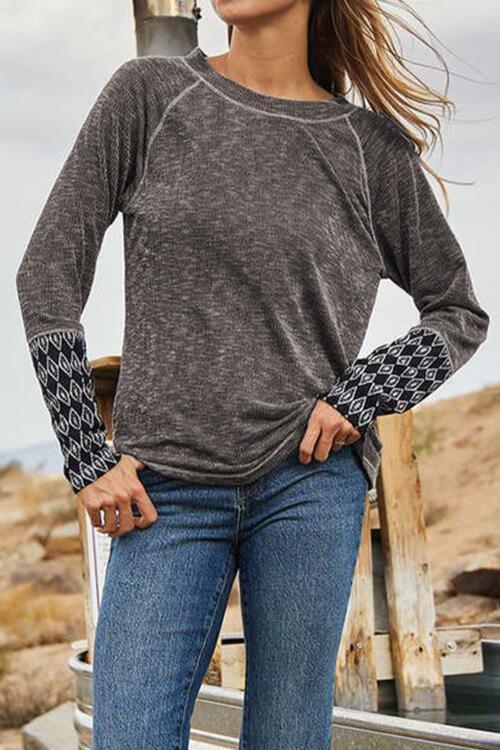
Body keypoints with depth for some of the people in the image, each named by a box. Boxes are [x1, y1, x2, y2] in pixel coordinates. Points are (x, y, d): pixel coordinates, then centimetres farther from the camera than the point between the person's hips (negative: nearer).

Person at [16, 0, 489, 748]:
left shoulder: (373, 147, 5)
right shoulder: (147, 94, 3)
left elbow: (460, 313, 13)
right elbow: (49, 271, 2)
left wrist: (361, 398, -5)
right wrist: (87, 458, -3)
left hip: (310, 480, 0)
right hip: (166, 492, 0)